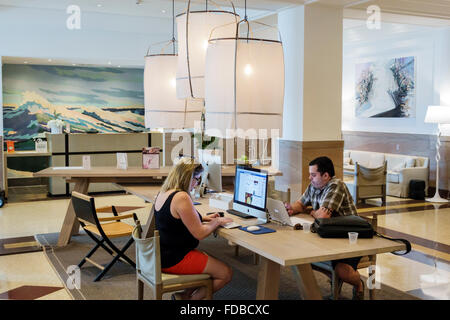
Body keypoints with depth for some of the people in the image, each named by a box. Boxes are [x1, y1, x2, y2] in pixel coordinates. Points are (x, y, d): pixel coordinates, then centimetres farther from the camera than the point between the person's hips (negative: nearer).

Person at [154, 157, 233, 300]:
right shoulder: (181, 197, -23)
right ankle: (188, 298, 6)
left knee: (211, 262, 22)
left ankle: (185, 295, 13)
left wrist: (203, 218, 16)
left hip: (162, 255, 10)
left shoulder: (163, 193, 6)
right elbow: (199, 233, -20)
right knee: (225, 274, -3)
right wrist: (217, 222, -3)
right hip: (175, 260, -10)